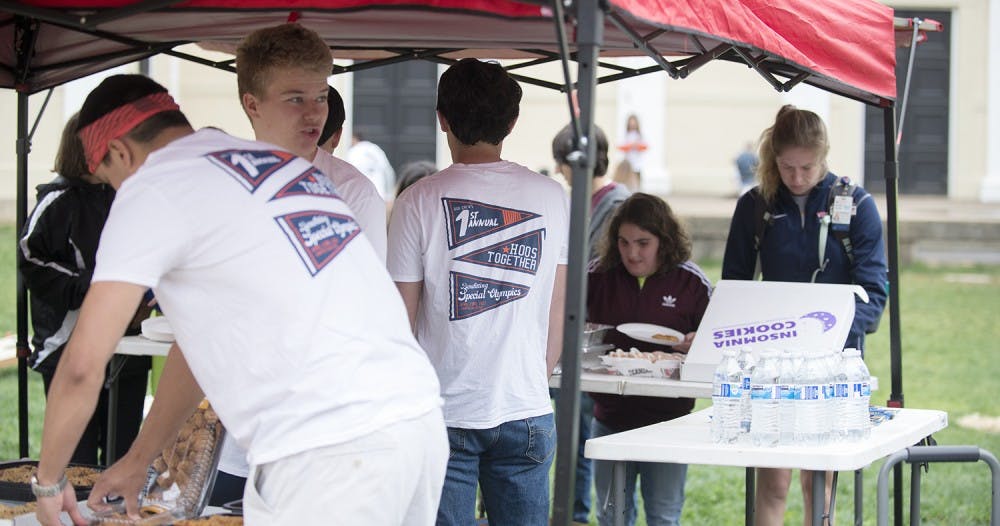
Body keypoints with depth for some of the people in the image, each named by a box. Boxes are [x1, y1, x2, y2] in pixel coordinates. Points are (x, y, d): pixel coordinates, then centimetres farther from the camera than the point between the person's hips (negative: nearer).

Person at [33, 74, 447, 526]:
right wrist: (139, 459, 36)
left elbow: (83, 365, -3)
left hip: (332, 454, -8)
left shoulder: (151, 189, -1)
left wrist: (49, 480, 12)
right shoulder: (274, 160, 23)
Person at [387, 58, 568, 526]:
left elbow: (401, 321, -4)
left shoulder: (420, 201, -7)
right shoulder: (551, 198, 3)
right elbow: (557, 315, 9)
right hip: (527, 411, 3)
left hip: (445, 414, -2)